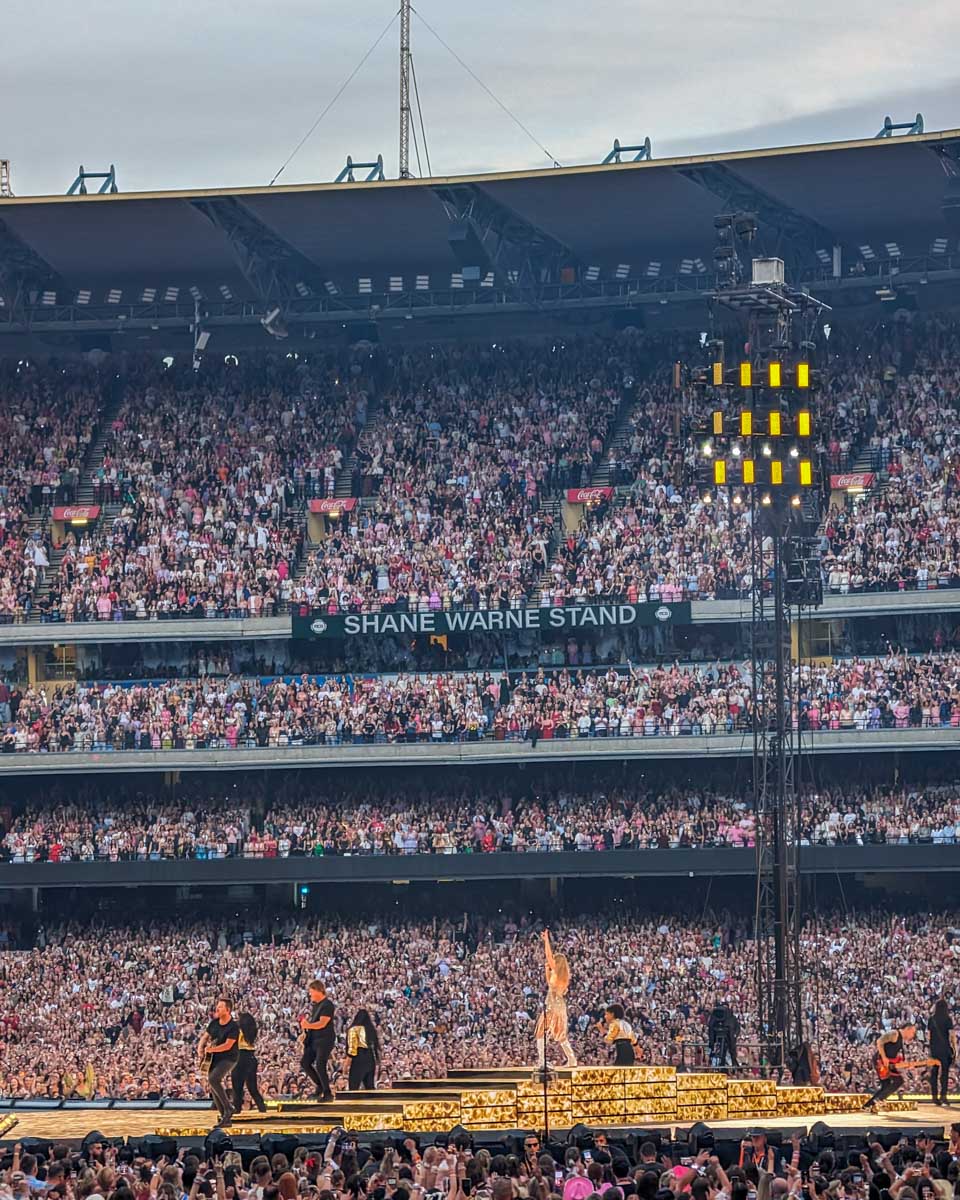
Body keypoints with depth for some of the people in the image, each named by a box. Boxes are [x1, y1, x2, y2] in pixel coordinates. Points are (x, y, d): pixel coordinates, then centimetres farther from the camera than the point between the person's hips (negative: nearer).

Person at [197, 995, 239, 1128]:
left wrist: (210, 1049, -25)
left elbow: (228, 1045, -23)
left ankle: (228, 1108, -19)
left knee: (213, 1079, -29)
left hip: (228, 1058, -8)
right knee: (213, 1087, 5)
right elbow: (205, 1037, 16)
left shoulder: (233, 1027, -16)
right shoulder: (214, 1023, 6)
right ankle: (224, 1117, 14)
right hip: (214, 1059, 8)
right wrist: (200, 1048, -3)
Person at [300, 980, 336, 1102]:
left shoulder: (327, 1005, -13)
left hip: (325, 1039, -9)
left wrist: (308, 1025, -32)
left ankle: (328, 1093, -7)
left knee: (320, 1066, -14)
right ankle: (320, 1086, 19)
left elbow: (322, 1023, -22)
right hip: (314, 1039, 9)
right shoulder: (315, 1004, 15)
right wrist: (305, 1022, 8)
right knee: (305, 1063, 7)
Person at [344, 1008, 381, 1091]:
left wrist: (347, 1065, -8)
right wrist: (377, 1063, 18)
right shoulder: (372, 1030, 14)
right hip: (371, 1059, 6)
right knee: (370, 1087, 8)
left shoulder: (354, 1029, -5)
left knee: (353, 1087, -7)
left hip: (358, 1059, -6)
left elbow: (352, 1048, -11)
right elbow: (376, 1047, 13)